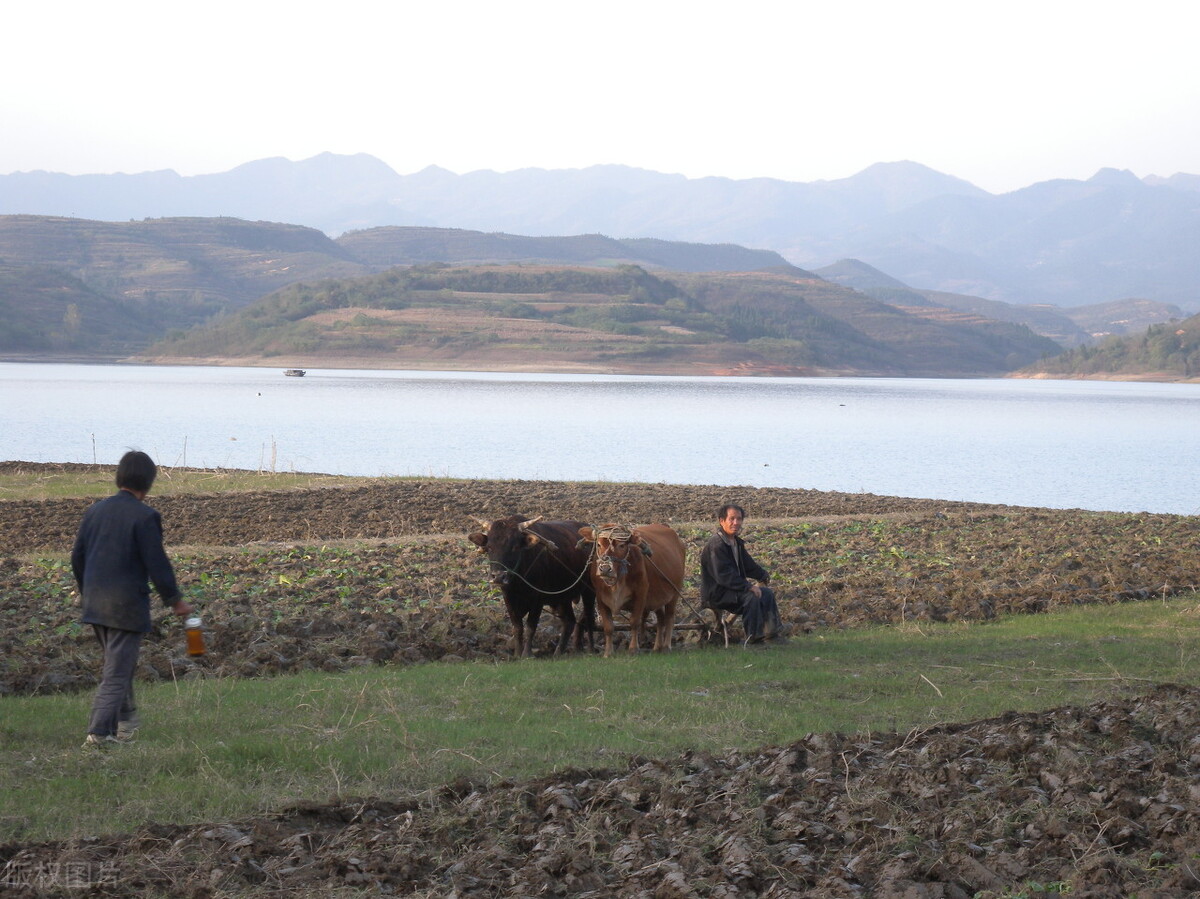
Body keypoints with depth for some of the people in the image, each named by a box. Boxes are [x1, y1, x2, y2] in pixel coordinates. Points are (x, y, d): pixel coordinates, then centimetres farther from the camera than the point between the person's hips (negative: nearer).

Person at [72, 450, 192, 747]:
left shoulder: (95, 511, 5)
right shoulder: (144, 517, -14)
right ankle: (99, 732, -6)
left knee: (116, 663, 24)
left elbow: (77, 557, 11)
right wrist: (175, 601, -2)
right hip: (127, 606, -7)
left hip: (95, 603, 7)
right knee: (117, 672, -1)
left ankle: (124, 721, 35)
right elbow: (157, 564, -14)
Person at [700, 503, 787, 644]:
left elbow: (748, 564, 23)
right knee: (751, 596, -29)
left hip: (732, 588, 10)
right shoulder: (716, 545, -21)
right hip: (716, 594, -10)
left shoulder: (736, 542, 12)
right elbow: (724, 575, -28)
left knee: (767, 593, 8)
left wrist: (762, 575, 9)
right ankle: (753, 637, -21)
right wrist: (748, 586, -30)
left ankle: (774, 632, 10)